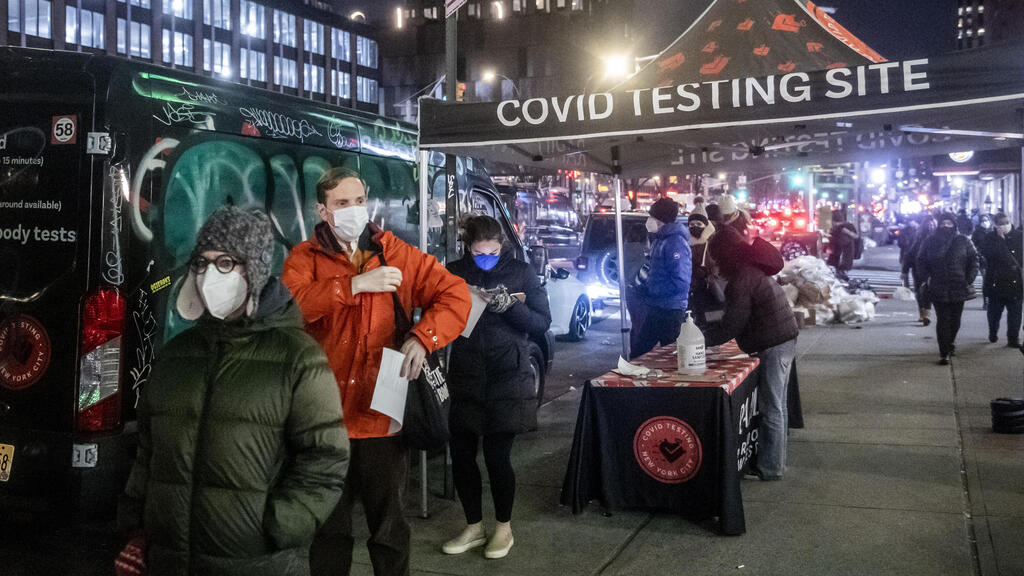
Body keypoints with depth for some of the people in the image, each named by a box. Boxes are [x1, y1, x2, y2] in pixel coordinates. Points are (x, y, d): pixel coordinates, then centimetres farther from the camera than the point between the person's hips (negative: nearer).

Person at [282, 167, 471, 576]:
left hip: (382, 414, 1)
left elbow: (456, 295, 0)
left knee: (389, 526, 15)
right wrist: (356, 284, -23)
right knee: (329, 529, 15)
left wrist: (422, 338, -15)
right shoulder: (305, 258, 3)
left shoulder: (398, 254, 5)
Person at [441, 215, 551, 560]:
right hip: (465, 380, 3)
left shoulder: (521, 272, 0)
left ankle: (504, 528, 22)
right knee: (461, 456, 7)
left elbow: (543, 323, -3)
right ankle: (474, 527, 28)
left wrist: (510, 305, -19)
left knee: (497, 456, -2)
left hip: (507, 380, -3)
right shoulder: (454, 272, 4)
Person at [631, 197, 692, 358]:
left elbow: (680, 283, -24)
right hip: (656, 309, 10)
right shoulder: (659, 240, 11)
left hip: (671, 311, -9)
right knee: (638, 351, 15)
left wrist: (649, 290, -19)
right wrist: (645, 287, 4)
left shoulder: (675, 242, -19)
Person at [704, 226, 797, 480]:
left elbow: (732, 325, -19)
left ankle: (770, 468, 5)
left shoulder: (742, 279, -18)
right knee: (776, 405, 17)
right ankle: (776, 460, 28)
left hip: (773, 345, -10)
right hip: (785, 339, 10)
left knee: (770, 408, -3)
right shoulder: (755, 269, 13)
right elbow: (736, 318, 18)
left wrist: (700, 340, -9)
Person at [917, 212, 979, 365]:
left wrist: (970, 278, -4)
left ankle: (950, 342, 37)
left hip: (959, 288, 1)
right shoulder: (930, 242, 3)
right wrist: (926, 278, -1)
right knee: (943, 320, -6)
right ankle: (944, 353, -4)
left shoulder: (963, 241, 2)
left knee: (955, 319, 11)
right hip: (938, 288, -1)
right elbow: (921, 261, 11)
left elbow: (973, 259, 5)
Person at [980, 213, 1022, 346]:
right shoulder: (990, 238, 0)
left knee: (1015, 312, 1)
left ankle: (1013, 338, 9)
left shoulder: (1019, 236, 1)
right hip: (996, 281, 0)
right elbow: (985, 252, -17)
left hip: (1015, 281, 0)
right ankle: (993, 333, 33)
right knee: (994, 310, 13)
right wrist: (1000, 239, -17)